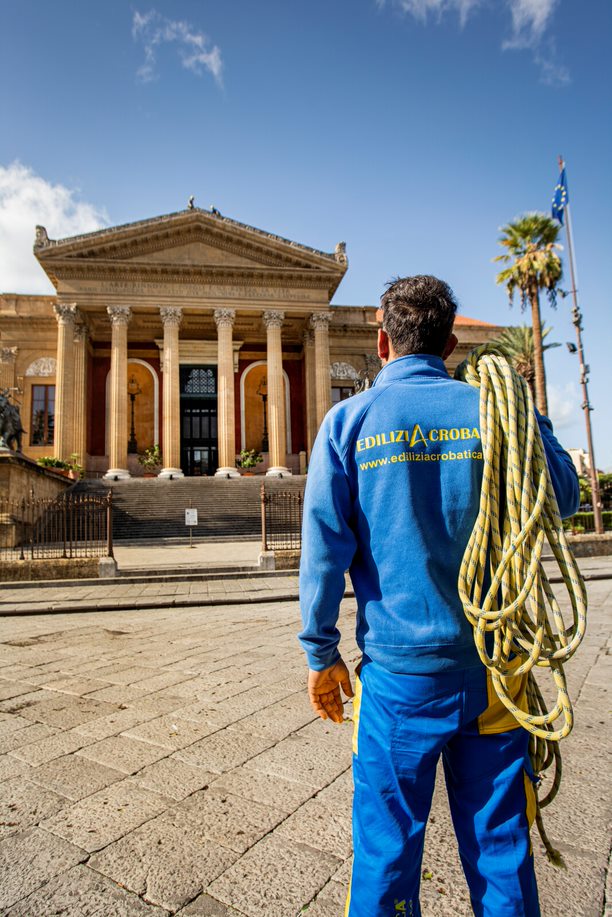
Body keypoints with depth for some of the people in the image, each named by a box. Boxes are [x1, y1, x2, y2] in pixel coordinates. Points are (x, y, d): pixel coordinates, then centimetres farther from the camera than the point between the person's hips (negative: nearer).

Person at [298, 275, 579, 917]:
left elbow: (325, 545, -9)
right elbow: (562, 498, 11)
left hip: (401, 670, -1)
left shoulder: (348, 420, -5)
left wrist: (321, 652, 1)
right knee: (500, 845, 19)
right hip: (490, 665, 2)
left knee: (387, 846, 15)